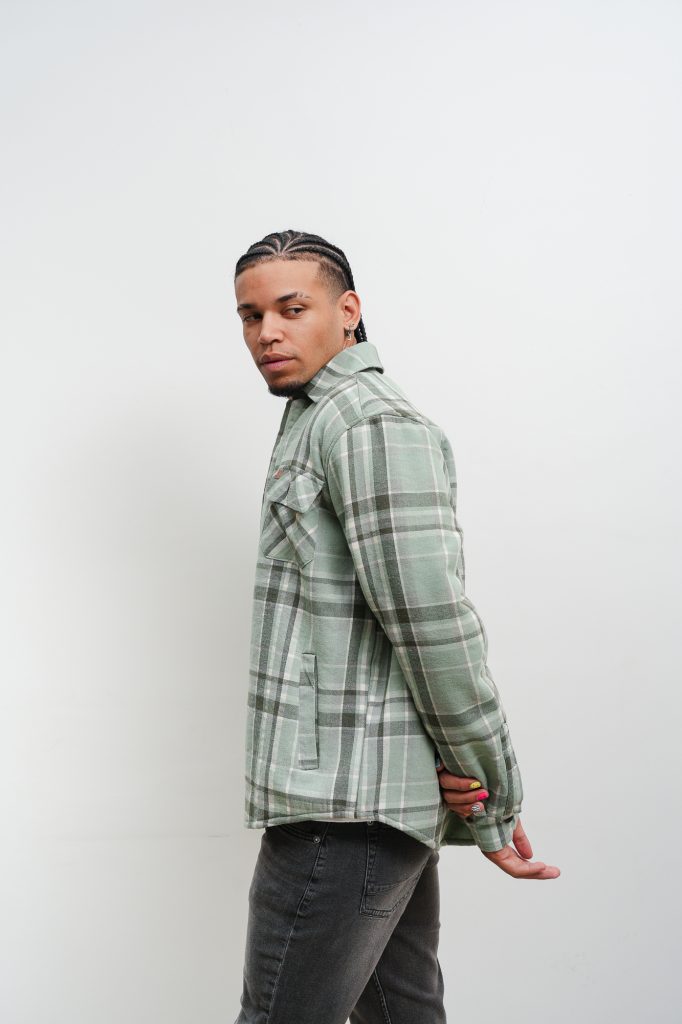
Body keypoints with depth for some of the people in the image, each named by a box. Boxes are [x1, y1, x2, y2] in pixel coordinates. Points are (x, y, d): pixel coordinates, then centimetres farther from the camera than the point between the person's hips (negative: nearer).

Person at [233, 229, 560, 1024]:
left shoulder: (369, 419, -14)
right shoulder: (313, 424, 19)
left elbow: (435, 625, -19)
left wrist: (494, 802, -11)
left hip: (343, 807, -10)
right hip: (382, 802, 10)